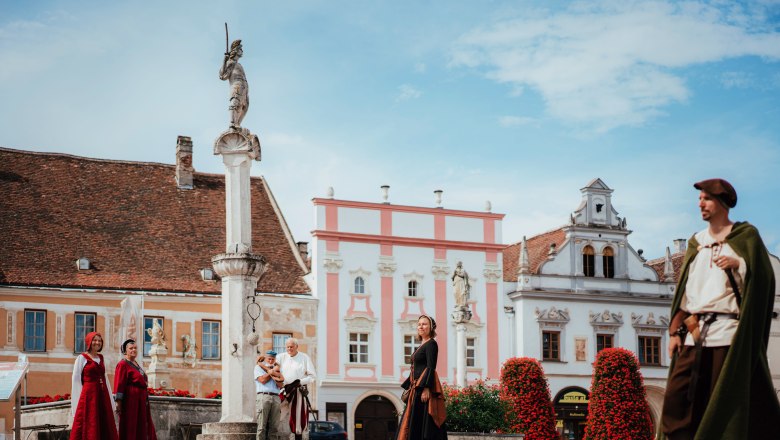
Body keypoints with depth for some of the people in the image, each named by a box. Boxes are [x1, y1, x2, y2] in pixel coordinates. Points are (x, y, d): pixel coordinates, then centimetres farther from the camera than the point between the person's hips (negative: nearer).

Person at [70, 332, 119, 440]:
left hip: (102, 395, 6)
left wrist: (111, 401, 14)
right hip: (88, 395, -6)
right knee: (87, 427, -5)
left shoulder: (101, 358, 15)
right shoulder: (82, 358, -2)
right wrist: (78, 401, -10)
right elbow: (76, 380, -4)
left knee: (104, 425, 4)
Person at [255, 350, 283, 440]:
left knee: (274, 427, -1)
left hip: (276, 398, 4)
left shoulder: (276, 368, 23)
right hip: (263, 396, -4)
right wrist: (274, 371, 4)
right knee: (262, 426, -8)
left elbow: (280, 383, 7)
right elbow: (263, 380, -5)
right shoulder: (258, 367, 12)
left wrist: (270, 371, -1)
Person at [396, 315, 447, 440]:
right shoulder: (422, 345, 20)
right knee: (413, 424, 9)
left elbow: (431, 368, -17)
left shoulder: (431, 344, -8)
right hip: (416, 390, 10)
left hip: (425, 389, -10)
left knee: (423, 423, -11)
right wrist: (408, 388, 20)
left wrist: (426, 388, -24)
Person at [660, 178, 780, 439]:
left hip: (727, 331, -5)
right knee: (677, 397, -5)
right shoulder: (696, 242, 19)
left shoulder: (745, 236, 5)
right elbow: (684, 290, 16)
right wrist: (675, 330, 9)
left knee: (725, 401, -7)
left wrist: (738, 264, -18)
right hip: (694, 332, 5)